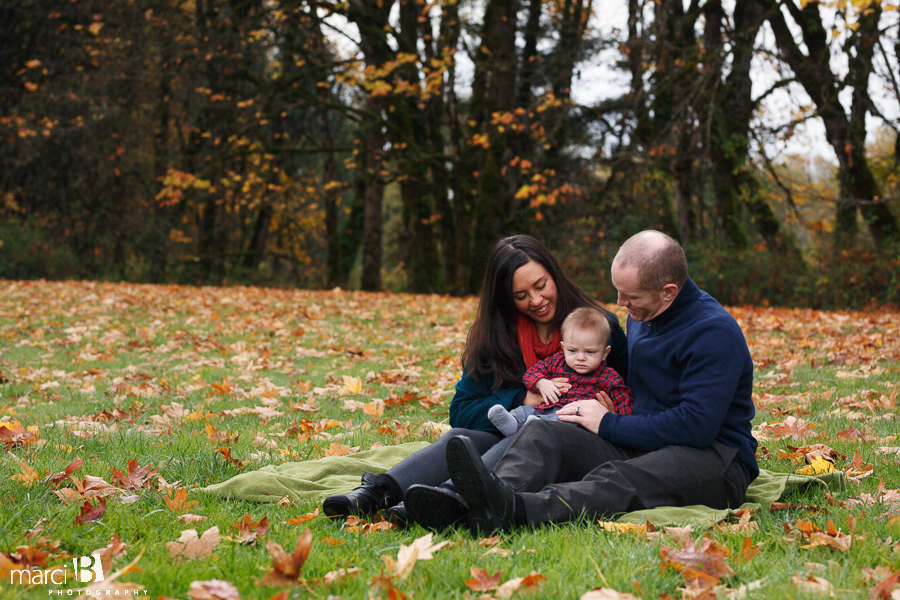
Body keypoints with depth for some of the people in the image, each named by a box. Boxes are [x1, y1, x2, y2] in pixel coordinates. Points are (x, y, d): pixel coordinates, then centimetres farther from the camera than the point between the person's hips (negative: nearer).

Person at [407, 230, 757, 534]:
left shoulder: (715, 332, -13)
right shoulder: (642, 315, 16)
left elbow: (696, 425, -22)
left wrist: (610, 424, -14)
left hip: (714, 458, -7)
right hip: (638, 448, 7)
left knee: (620, 478, -39)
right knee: (542, 433, -18)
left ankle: (513, 509, -66)